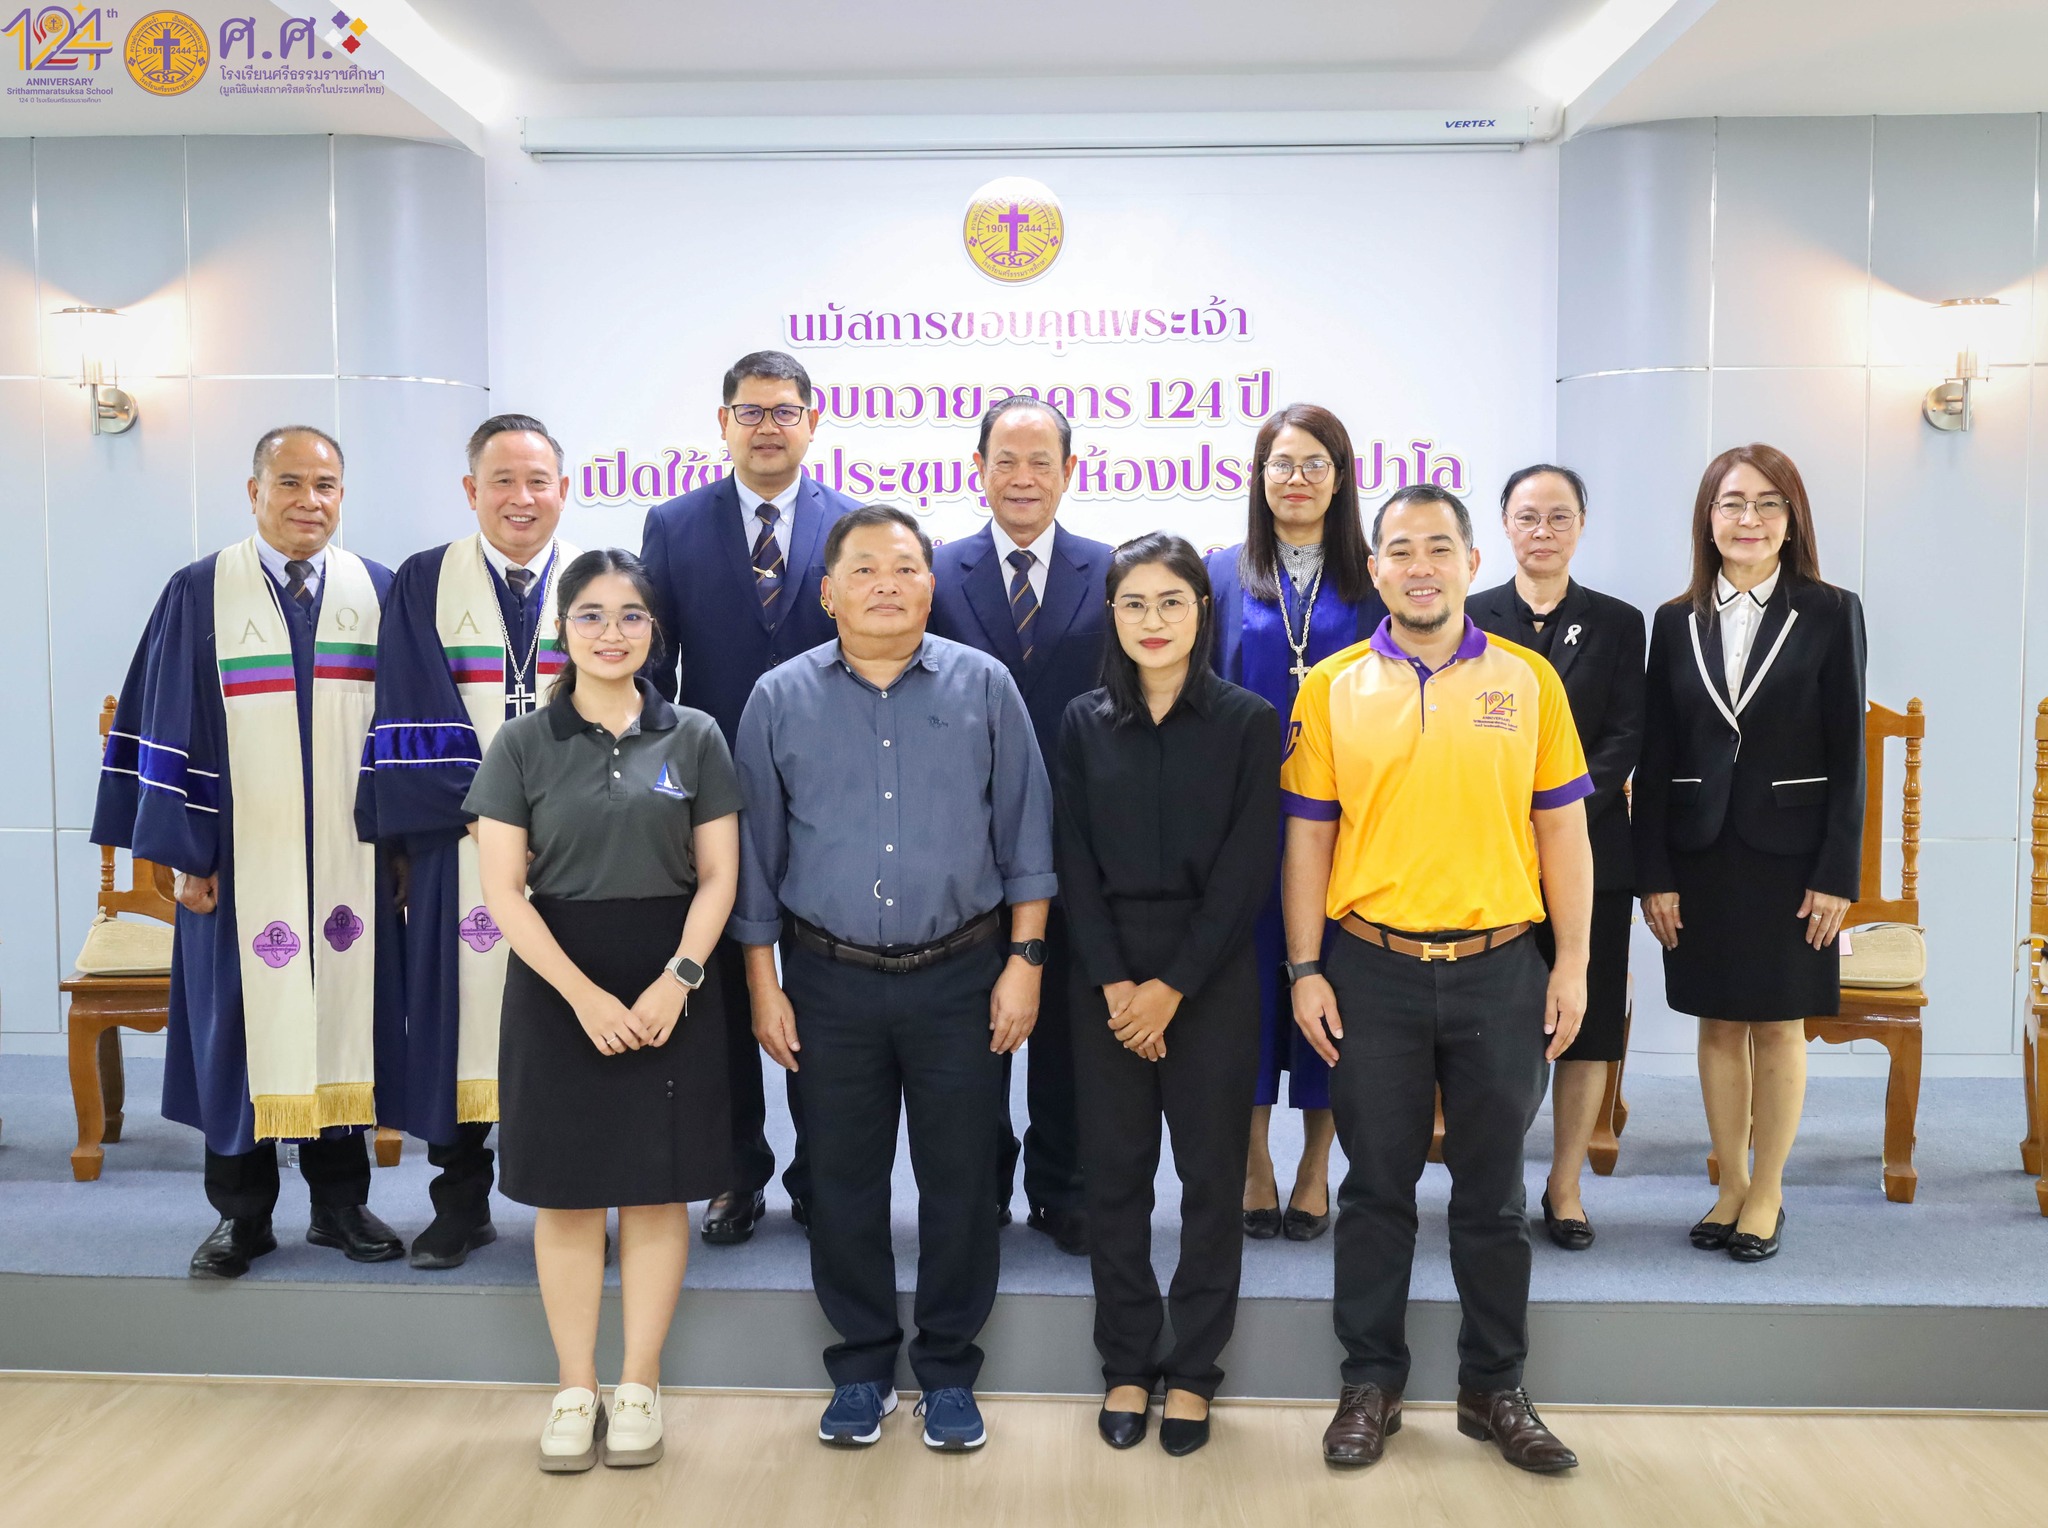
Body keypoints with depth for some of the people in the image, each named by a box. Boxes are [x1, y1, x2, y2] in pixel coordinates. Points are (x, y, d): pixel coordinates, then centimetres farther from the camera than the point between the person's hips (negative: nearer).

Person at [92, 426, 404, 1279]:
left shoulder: (378, 594, 4)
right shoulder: (199, 595, -1)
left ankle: (339, 1202, 22)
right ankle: (243, 1215, 21)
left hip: (350, 861, 2)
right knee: (243, 1025, 6)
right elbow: (168, 729, -1)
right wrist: (184, 852, -6)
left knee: (343, 1017, 8)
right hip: (242, 859, -1)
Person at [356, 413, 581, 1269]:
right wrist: (482, 805, -10)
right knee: (462, 1011, 4)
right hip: (457, 843, 0)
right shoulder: (423, 586, 5)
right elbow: (411, 717, -1)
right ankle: (461, 1204, 17)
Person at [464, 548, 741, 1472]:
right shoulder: (522, 744, 1)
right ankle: (575, 1390, 21)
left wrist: (677, 980, -13)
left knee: (658, 1191, 6)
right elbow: (502, 890, -4)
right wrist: (585, 995, -14)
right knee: (566, 1195, 7)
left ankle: (639, 1386, 21)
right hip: (557, 986, 0)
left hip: (670, 987, 0)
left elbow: (718, 877, 1)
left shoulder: (694, 738, 3)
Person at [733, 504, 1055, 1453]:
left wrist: (1024, 961, -3)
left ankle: (948, 1372, 26)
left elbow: (1025, 835, 2)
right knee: (844, 1181, 11)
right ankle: (861, 1367, 29)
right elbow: (757, 854, 5)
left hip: (960, 979, 0)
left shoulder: (984, 687, -1)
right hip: (830, 982, 1)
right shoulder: (780, 698, 1)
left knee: (959, 1179, 8)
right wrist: (763, 987, 3)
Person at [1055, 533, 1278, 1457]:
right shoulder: (1084, 722, 5)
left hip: (1211, 974, -2)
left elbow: (1247, 871, -7)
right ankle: (1126, 1365, 22)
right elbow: (1077, 863, 2)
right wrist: (1114, 982, -9)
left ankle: (1193, 1372, 20)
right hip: (1107, 975, 2)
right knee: (1113, 1170, 7)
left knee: (1211, 1172, 5)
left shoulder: (1248, 721, -2)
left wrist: (1172, 986, -11)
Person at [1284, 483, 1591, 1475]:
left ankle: (1493, 1388, 28)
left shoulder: (1527, 679, 2)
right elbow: (1308, 836, 2)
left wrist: (1573, 964, -1)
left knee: (1492, 1190, 12)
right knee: (1376, 1188, 10)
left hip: (1498, 969, 1)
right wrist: (1305, 971, -2)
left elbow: (1562, 827, 4)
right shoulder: (1331, 687, 1)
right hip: (1371, 971, 0)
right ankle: (1371, 1384, 25)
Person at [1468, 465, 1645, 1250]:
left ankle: (1565, 1186, 18)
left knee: (1585, 1018, 5)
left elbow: (1625, 738, -1)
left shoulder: (1617, 623, 8)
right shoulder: (1470, 618, 6)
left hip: (1587, 847, 1)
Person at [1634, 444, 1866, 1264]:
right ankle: (1731, 1186, 24)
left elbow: (1848, 756, -4)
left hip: (1790, 851, -2)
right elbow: (1656, 758, 2)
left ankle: (1767, 1194, 21)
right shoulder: (1676, 622, 3)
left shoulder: (1831, 613, -3)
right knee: (1719, 1024, 10)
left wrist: (1838, 874, -9)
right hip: (1700, 851, 2)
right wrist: (1655, 874, -2)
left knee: (1779, 1026, 8)